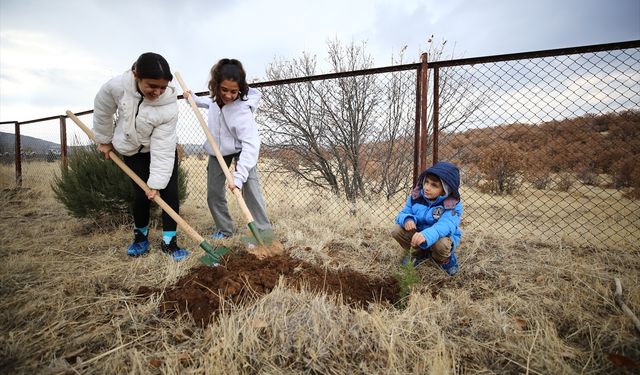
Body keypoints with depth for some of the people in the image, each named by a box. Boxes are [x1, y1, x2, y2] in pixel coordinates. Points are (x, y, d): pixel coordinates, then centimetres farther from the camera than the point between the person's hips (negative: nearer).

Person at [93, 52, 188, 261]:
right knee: (141, 195, -2)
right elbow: (102, 112, -4)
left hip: (162, 150, -1)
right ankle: (140, 236, 23)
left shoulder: (169, 105, -30)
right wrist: (104, 140, 8)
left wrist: (156, 182, -27)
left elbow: (162, 147, -29)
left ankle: (168, 242, 5)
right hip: (133, 151, 1)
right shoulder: (116, 87, -26)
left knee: (169, 193, -8)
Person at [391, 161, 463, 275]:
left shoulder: (453, 205, -23)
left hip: (444, 237, -4)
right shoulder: (416, 196, -10)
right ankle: (420, 253, 7)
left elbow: (446, 225, -40)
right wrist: (407, 219, -35)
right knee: (396, 230, -19)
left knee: (441, 244, -39)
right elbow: (404, 213, -7)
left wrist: (426, 235, -61)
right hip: (418, 234, 4)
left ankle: (445, 260, 1)